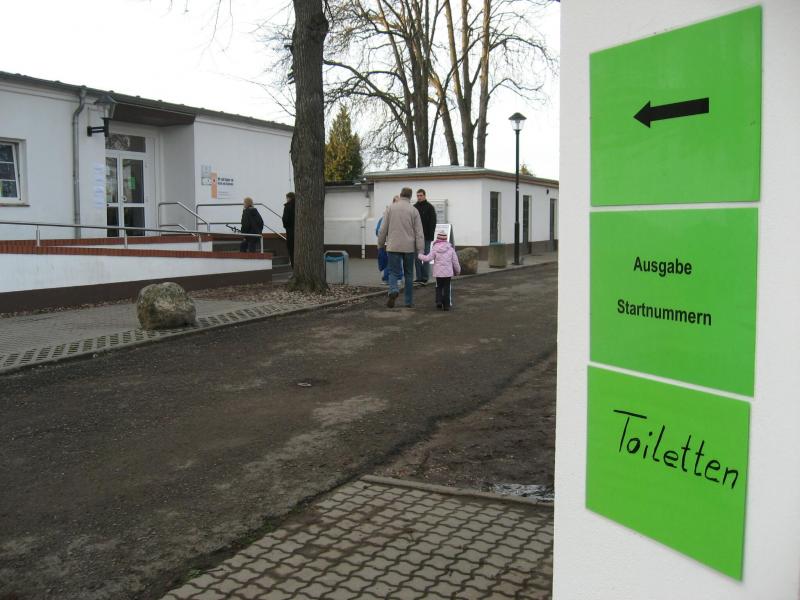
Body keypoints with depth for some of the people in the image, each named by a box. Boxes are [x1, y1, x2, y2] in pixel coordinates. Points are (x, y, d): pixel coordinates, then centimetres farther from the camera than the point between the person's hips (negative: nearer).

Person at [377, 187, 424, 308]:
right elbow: (419, 232, -3)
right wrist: (420, 250, -1)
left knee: (393, 272, 5)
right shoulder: (414, 210, -1)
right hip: (409, 247, 0)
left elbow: (383, 229, 3)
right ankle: (409, 302, 14)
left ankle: (393, 291, -25)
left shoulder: (390, 208, 1)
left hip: (393, 247, 0)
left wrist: (380, 244, 14)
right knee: (408, 274, 11)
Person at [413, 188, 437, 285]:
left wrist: (430, 235, -14)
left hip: (426, 237, -4)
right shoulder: (414, 207, 11)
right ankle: (419, 277, 8)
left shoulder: (429, 207, 0)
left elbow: (433, 222, -5)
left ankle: (425, 278, 1)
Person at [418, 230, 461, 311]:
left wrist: (420, 255, 7)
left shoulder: (435, 249, -7)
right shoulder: (450, 249, 0)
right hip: (448, 272, 1)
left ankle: (439, 301, 0)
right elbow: (455, 261, 2)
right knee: (446, 288, 7)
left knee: (439, 287, 17)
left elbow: (428, 258, -11)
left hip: (438, 272, -1)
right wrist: (457, 271, 15)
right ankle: (446, 305, 5)